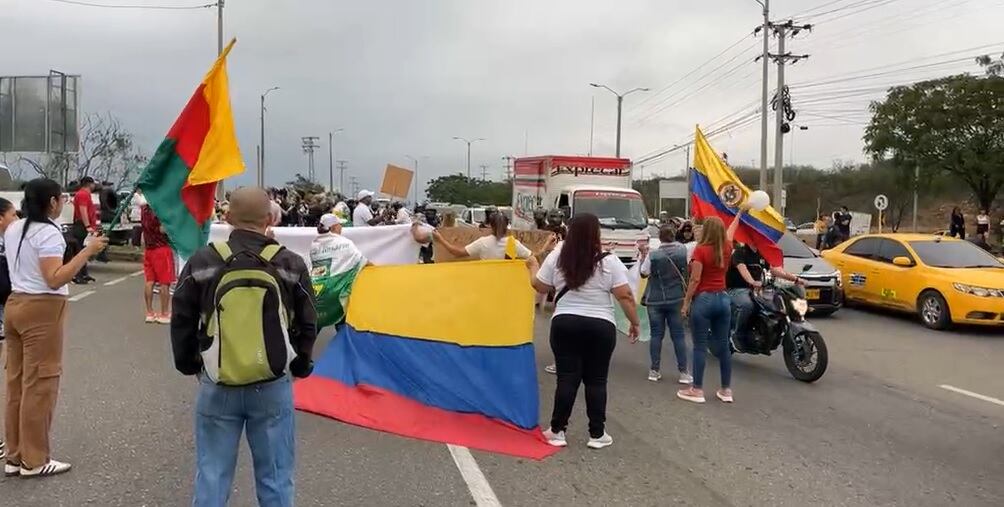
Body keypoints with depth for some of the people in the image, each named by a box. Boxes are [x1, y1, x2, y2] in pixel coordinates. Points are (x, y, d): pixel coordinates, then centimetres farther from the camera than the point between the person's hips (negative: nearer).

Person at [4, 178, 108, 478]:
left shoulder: (13, 230, 12)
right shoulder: (48, 233, -16)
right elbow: (55, 280, -23)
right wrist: (87, 251, -24)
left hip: (15, 305, 9)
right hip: (42, 310, -9)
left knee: (17, 382, 12)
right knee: (39, 384, -1)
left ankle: (15, 457, 21)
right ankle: (34, 461, 7)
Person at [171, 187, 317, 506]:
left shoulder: (202, 262, -3)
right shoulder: (291, 264, -5)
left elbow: (181, 322, 4)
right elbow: (308, 325, 2)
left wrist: (187, 364, 19)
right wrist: (299, 366, 17)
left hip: (217, 384, 1)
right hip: (273, 385, 0)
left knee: (212, 473, 13)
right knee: (275, 475, 10)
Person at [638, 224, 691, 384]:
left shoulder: (652, 254, -10)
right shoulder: (683, 250, -6)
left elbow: (643, 273, -1)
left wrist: (643, 255, 8)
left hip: (655, 300, -1)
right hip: (676, 299, 1)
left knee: (656, 334, 7)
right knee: (678, 335, 5)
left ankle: (654, 371, 10)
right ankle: (683, 372, 6)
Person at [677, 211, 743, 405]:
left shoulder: (701, 250, -12)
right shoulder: (726, 248, 5)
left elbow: (695, 280, -14)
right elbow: (731, 230, 25)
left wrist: (686, 303, -7)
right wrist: (740, 212, 42)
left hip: (703, 299, -6)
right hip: (723, 299, 6)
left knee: (700, 346, -1)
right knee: (723, 345, 10)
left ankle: (697, 390, 3)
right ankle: (726, 390, 16)